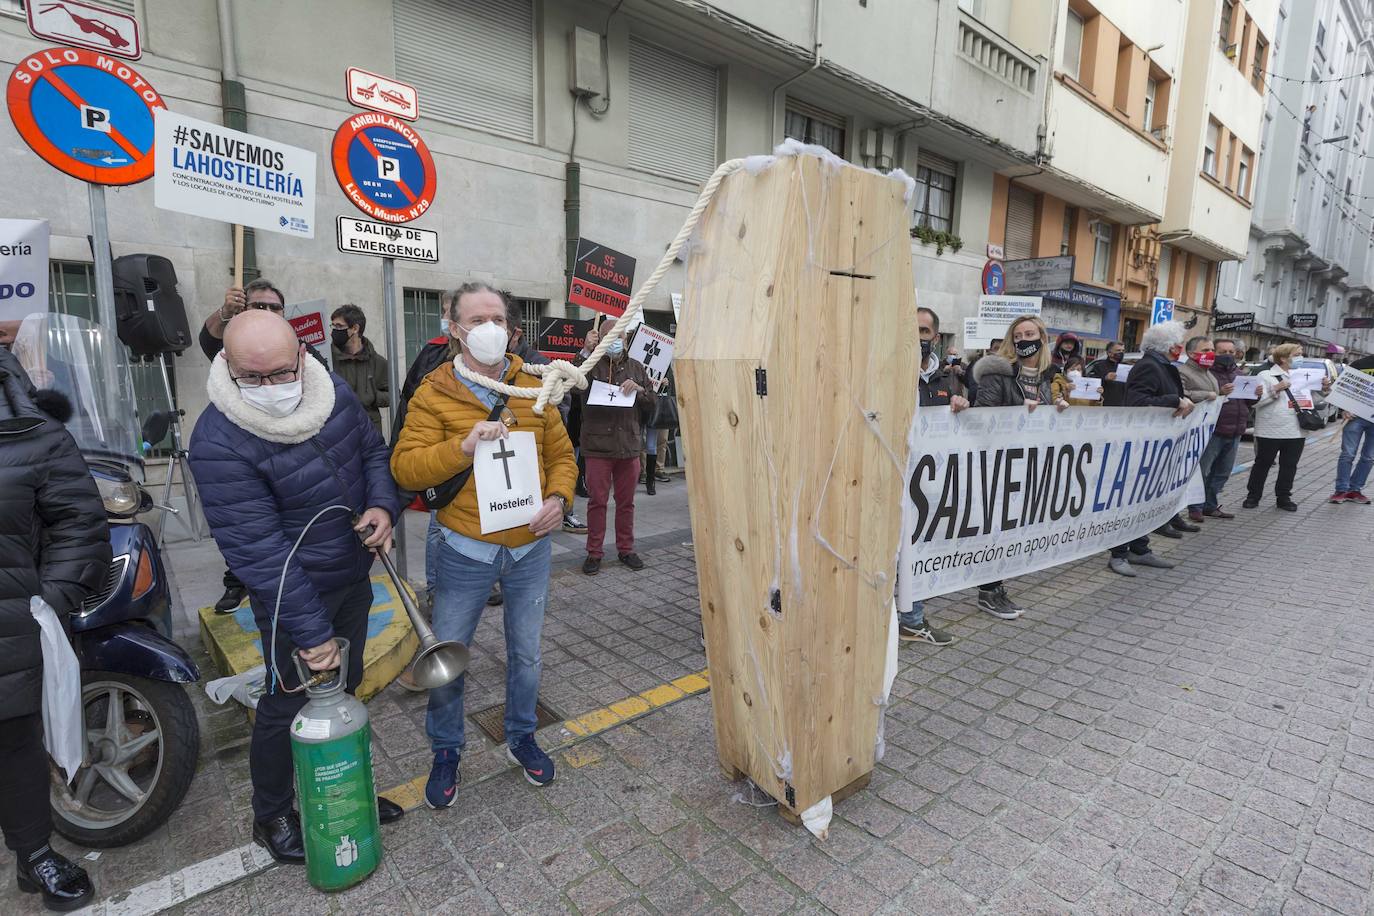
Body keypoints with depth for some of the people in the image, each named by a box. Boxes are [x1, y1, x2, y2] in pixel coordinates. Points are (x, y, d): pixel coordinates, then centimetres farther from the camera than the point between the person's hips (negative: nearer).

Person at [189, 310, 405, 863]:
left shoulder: (333, 390, -8)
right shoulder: (219, 442, -27)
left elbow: (374, 451, 6)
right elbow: (258, 550, -27)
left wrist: (383, 505, -14)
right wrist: (312, 632, -25)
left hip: (354, 576, 6)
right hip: (291, 593, -6)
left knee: (344, 687, 21)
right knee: (288, 704, 9)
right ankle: (271, 816, 36)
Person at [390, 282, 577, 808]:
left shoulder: (534, 387, 3)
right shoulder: (433, 394, -6)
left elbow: (561, 453, 7)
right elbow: (404, 467, -11)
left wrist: (558, 497, -11)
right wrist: (462, 448, -26)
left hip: (531, 547, 3)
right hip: (466, 550, -2)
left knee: (526, 652, 17)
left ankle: (521, 738, 41)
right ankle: (446, 751, 37)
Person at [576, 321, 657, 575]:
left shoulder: (636, 368, 12)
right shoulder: (592, 365, 0)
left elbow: (653, 402, 11)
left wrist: (639, 390, -9)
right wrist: (586, 351, -22)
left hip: (629, 445, 3)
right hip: (598, 445, -3)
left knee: (626, 502, 12)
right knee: (597, 501, 3)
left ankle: (626, 549, 26)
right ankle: (594, 552, 15)